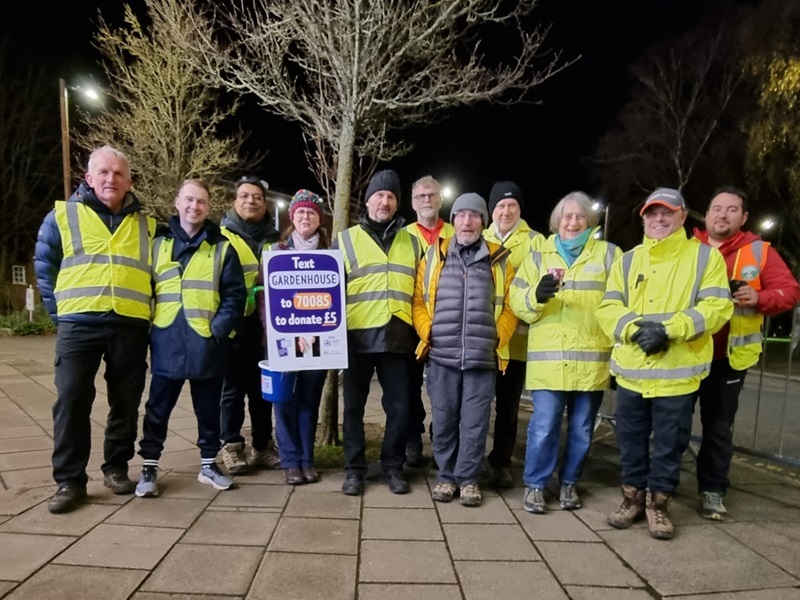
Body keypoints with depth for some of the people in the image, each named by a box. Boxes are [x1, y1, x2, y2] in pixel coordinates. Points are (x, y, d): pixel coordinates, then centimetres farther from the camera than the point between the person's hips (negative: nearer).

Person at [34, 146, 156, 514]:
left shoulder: (146, 224, 13)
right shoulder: (62, 216, 7)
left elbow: (156, 272, 19)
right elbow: (44, 268, 11)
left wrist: (142, 309, 9)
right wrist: (59, 311, 3)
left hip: (130, 326, 2)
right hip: (79, 325, -1)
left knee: (126, 402, 8)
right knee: (71, 400, -3)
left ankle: (116, 468, 23)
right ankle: (69, 480, 9)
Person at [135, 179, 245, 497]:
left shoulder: (222, 248, 5)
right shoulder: (158, 243, 10)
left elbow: (235, 295, -1)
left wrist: (219, 329, -12)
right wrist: (148, 327, -2)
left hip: (207, 345, 0)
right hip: (167, 344, 1)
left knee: (208, 409, 11)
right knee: (158, 409, 9)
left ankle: (209, 465, 26)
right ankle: (149, 467, 23)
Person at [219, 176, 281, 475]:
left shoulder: (274, 239, 14)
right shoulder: (222, 236, 1)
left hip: (267, 324, 4)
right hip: (235, 324, -3)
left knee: (263, 388, 10)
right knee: (234, 387, 3)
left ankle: (263, 446, 22)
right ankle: (232, 446, 16)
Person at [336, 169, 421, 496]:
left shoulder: (411, 241, 13)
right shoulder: (345, 239, 8)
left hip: (398, 337, 2)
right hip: (358, 336, -1)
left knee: (399, 407, 7)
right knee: (354, 406, 7)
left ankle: (393, 466, 23)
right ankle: (354, 468, 21)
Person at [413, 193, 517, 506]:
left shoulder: (500, 260, 7)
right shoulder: (433, 256, 9)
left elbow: (510, 306, 7)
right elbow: (418, 300, 9)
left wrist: (497, 338, -2)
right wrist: (428, 332, -2)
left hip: (482, 358, 0)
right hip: (442, 356, 1)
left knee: (475, 423, 5)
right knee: (444, 421, 8)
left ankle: (468, 478, 21)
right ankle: (447, 476, 24)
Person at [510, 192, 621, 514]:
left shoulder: (609, 254, 7)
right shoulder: (538, 255, 10)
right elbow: (518, 302, 4)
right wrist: (536, 295, -19)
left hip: (592, 360, 1)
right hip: (548, 360, 0)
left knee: (581, 429, 12)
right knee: (543, 427, -2)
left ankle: (569, 483, 30)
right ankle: (534, 485, 17)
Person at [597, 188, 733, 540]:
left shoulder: (705, 256, 3)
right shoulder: (627, 260, 11)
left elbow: (716, 308, -8)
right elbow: (608, 309, 2)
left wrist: (669, 329, -20)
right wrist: (635, 329, -17)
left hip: (678, 372, -2)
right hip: (631, 370, 3)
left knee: (669, 443, 8)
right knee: (630, 440, 12)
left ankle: (658, 501, 26)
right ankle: (633, 496, 30)